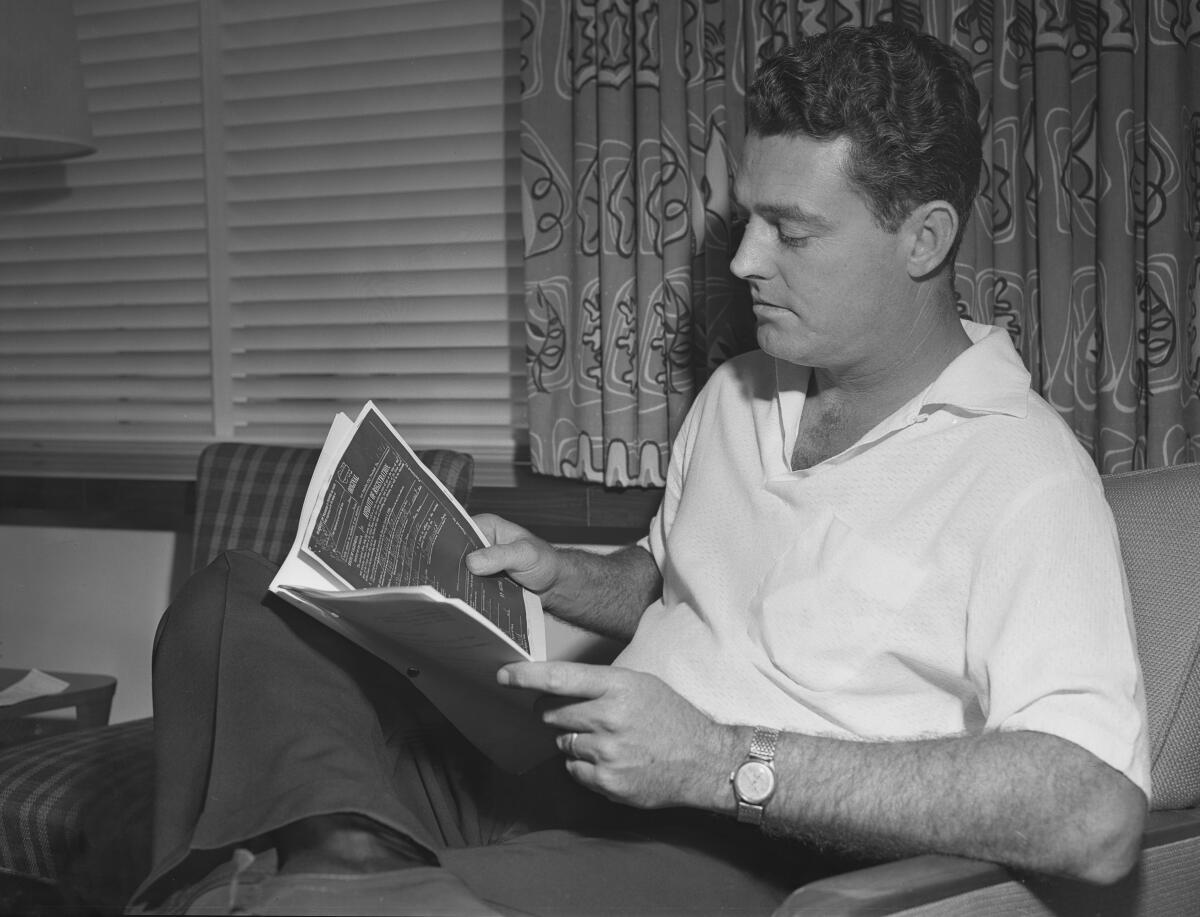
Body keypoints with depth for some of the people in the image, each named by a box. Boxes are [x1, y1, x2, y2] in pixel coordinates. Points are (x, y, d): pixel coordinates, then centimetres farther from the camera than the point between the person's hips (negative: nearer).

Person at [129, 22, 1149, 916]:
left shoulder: (1021, 476, -12)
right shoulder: (736, 395, 15)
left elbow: (1096, 817, -26)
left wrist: (722, 762, -27)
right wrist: (557, 576, 7)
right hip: (566, 798, 9)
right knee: (235, 602, -2)